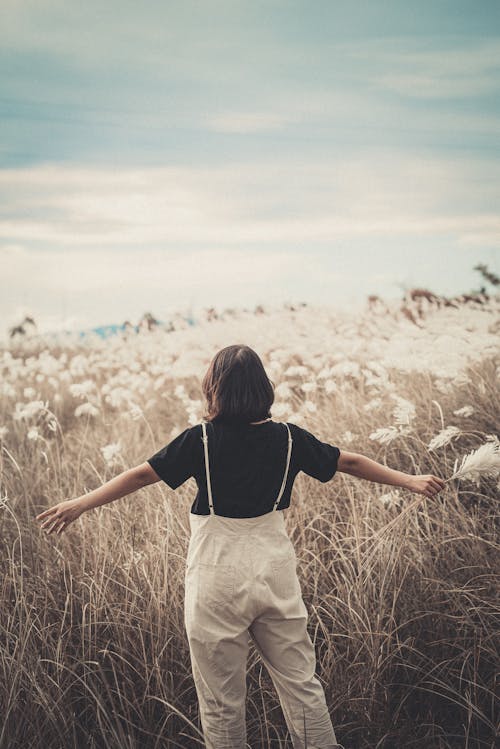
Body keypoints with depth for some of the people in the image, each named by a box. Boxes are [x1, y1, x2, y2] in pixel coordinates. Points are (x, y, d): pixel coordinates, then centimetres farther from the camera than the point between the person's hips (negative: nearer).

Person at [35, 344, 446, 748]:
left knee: (222, 703, 10)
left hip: (218, 582, -3)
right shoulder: (289, 438, -1)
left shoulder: (200, 440, -10)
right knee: (301, 683, 14)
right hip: (276, 575, 3)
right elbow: (350, 462, 6)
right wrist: (411, 481, 17)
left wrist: (81, 503, -2)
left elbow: (142, 475, -10)